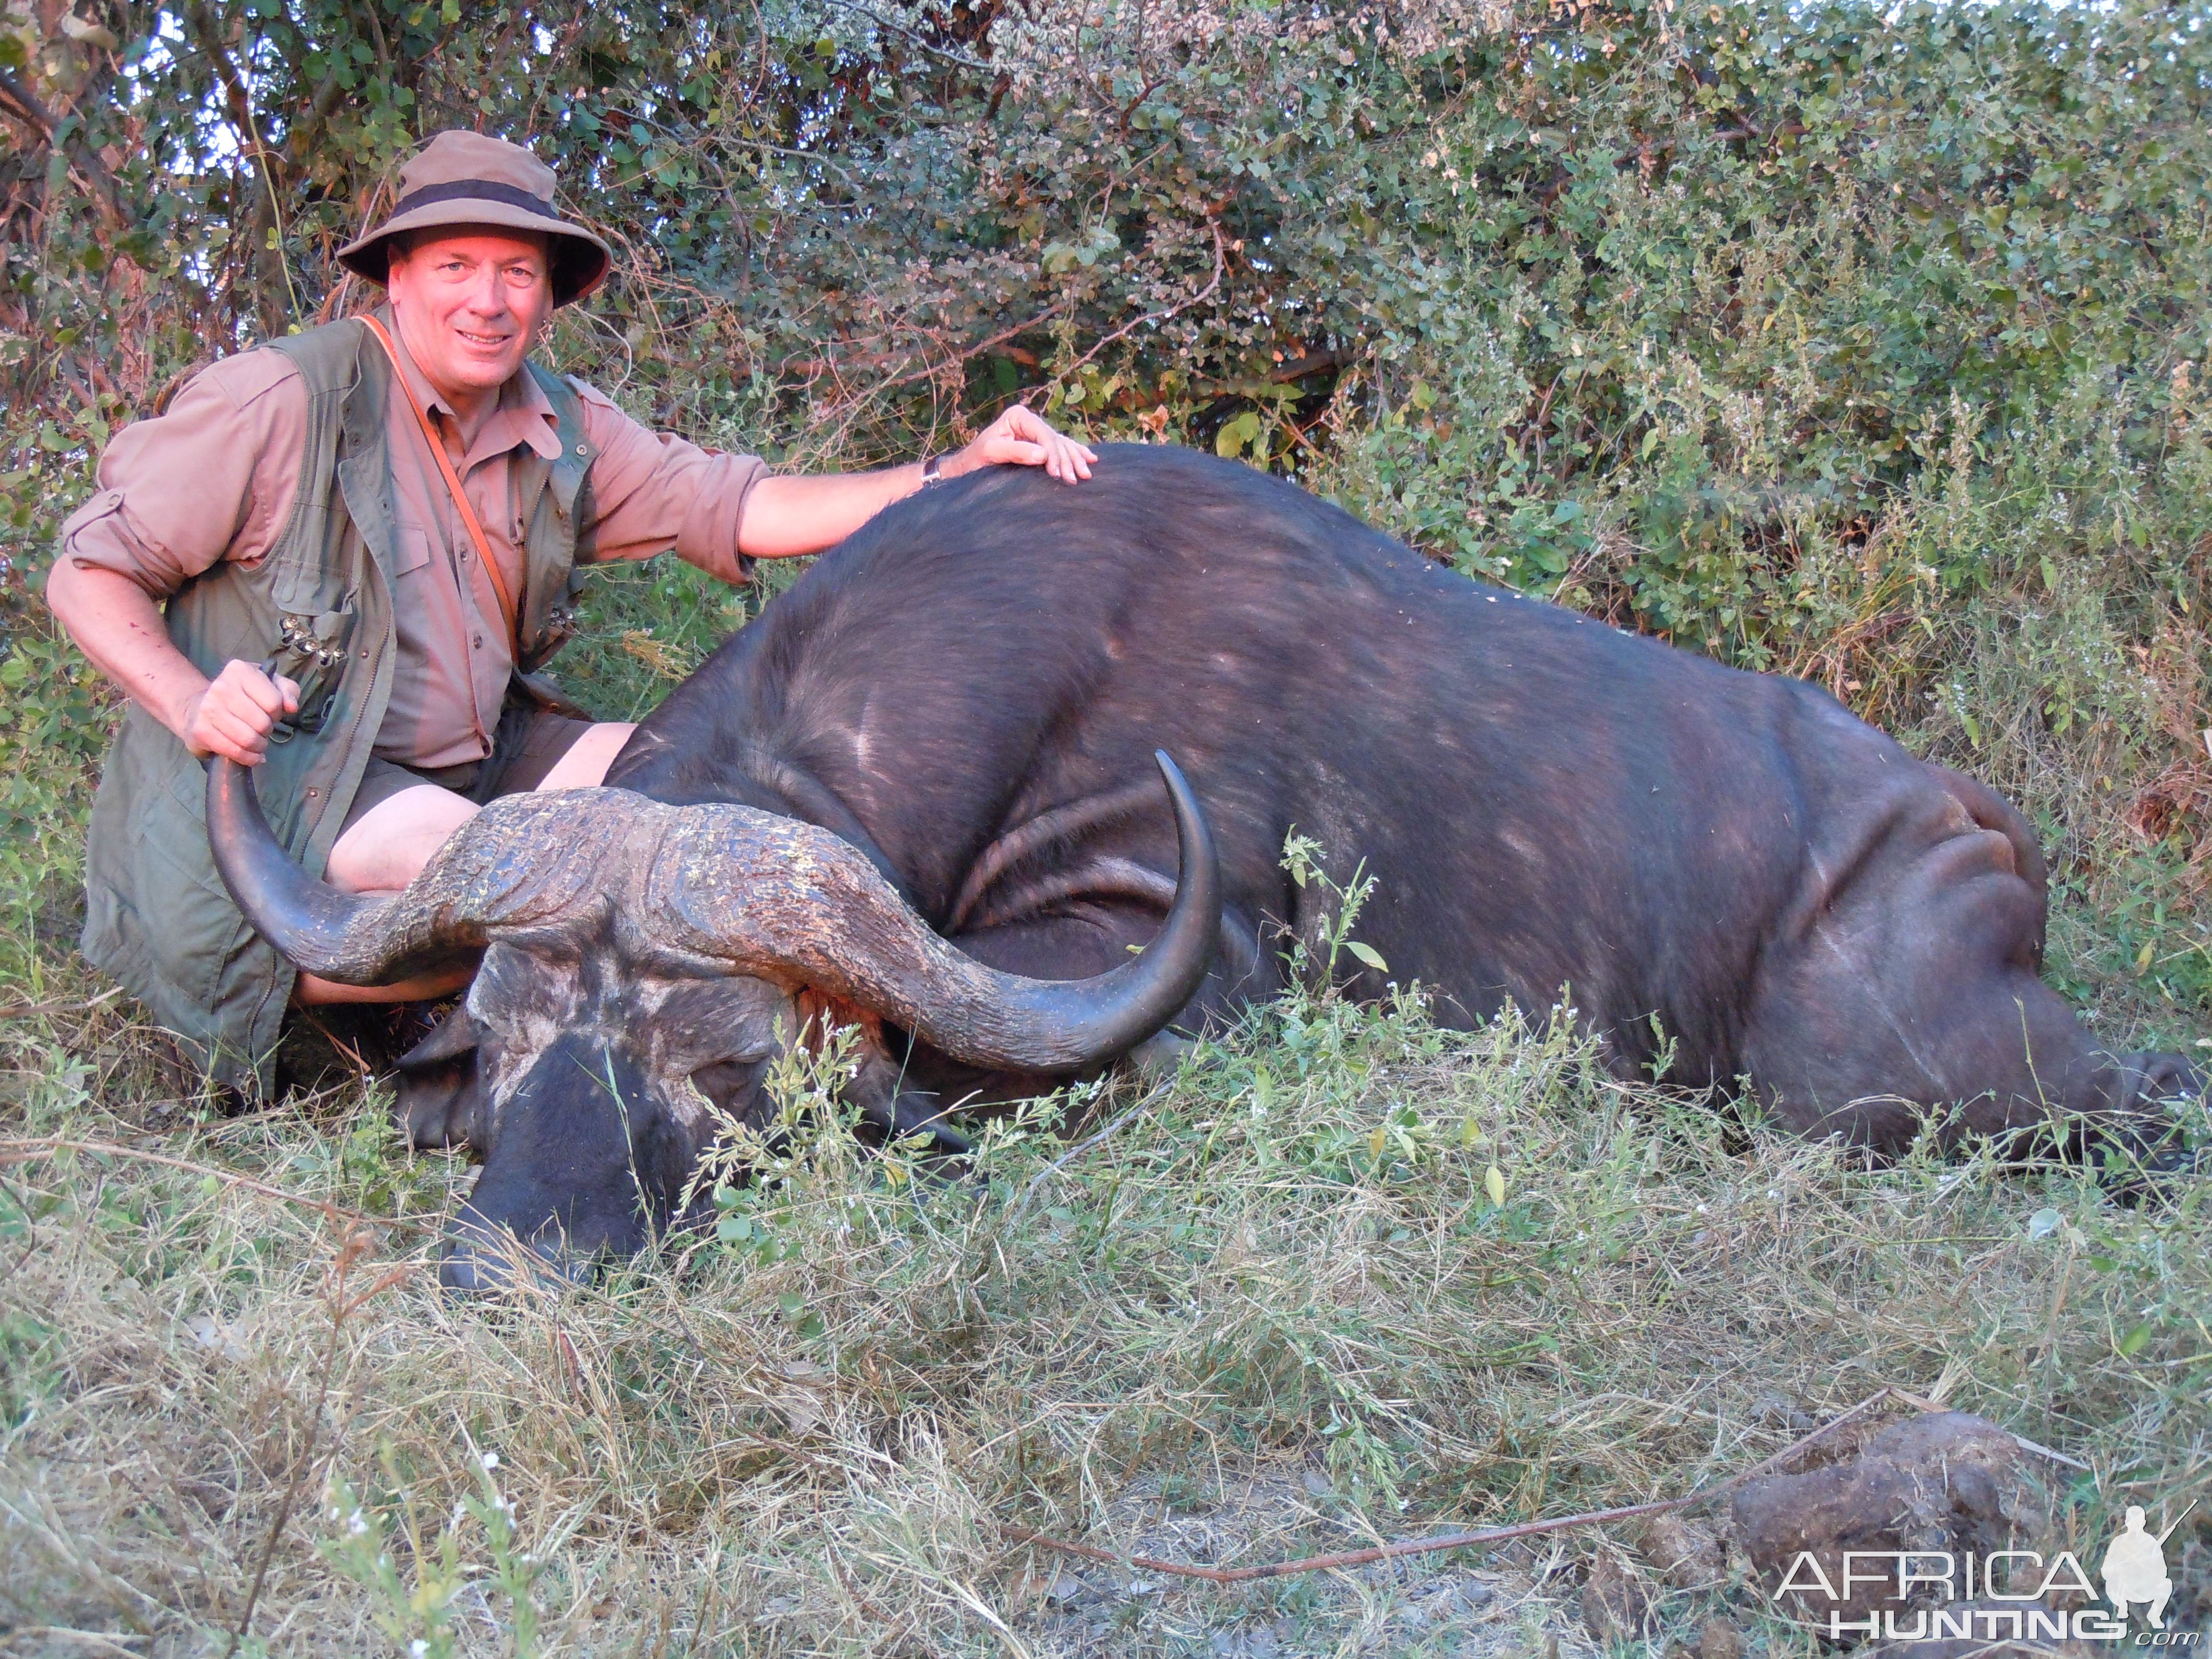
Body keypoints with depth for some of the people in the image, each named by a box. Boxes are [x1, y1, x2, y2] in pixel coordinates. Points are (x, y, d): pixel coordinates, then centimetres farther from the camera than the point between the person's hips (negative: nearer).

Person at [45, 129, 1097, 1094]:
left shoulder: (561, 428, 6)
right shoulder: (283, 401, -12)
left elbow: (741, 509, 0)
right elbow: (89, 573, -8)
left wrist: (960, 473, -9)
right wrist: (192, 704, -27)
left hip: (479, 756, 7)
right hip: (281, 769, -7)